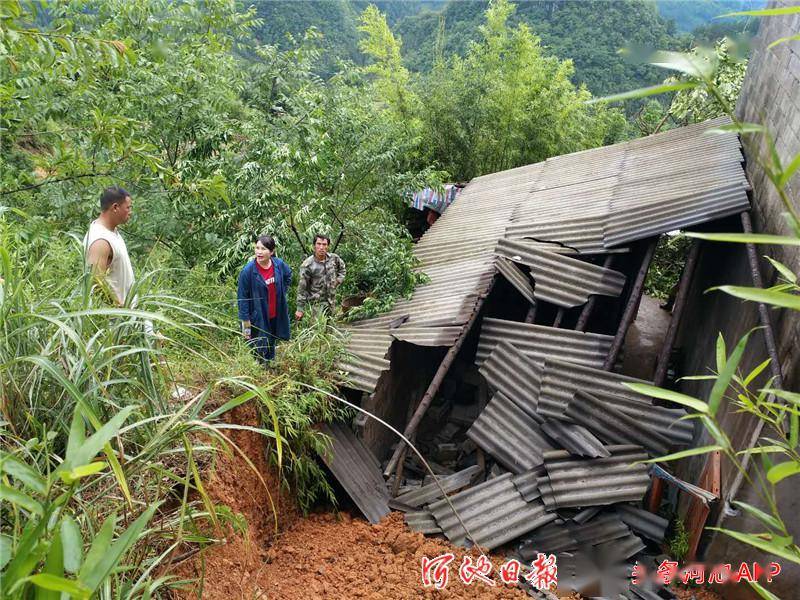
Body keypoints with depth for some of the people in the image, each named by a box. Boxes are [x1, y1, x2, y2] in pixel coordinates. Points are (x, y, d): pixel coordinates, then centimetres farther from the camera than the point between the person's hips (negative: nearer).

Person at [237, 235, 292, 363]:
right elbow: (242, 298, -15)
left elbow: (288, 275, 18)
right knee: (261, 352, 4)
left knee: (271, 349, 23)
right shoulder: (248, 270, -21)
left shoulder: (279, 264, -8)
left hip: (276, 317, 5)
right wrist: (246, 323, -13)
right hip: (258, 318, -4)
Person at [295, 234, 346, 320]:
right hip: (315, 304, -5)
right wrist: (300, 309, -12)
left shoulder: (334, 258, -4)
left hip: (331, 303, 5)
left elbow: (342, 268, 21)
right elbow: (302, 288, -13)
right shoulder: (307, 265, -16)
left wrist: (338, 280, 5)